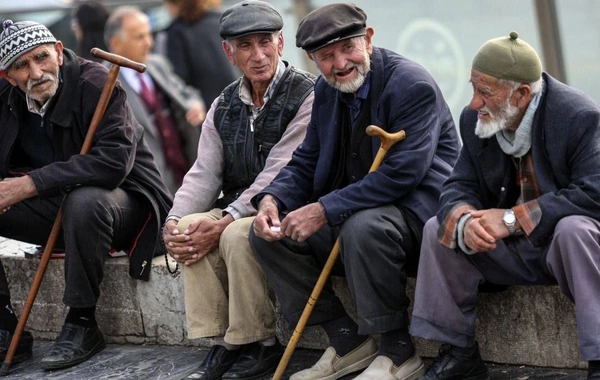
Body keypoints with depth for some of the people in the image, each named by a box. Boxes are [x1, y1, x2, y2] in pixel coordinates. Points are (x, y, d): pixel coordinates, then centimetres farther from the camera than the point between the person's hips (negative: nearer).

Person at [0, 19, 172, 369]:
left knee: (84, 201, -38)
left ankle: (82, 325, -22)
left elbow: (114, 160, -31)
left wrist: (31, 184, -32)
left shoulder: (95, 84, -20)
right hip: (56, 207, 6)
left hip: (122, 199, -6)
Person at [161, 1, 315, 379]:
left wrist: (225, 221, -27)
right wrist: (174, 221, -15)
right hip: (239, 209, 6)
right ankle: (222, 341, -14)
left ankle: (261, 344, -17)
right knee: (190, 227, -21)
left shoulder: (307, 96, -12)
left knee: (237, 234, -33)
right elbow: (204, 174, 5)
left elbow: (278, 174, -20)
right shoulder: (224, 106, 11)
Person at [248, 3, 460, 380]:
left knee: (362, 227, -38)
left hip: (417, 211, -8)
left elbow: (401, 175, -27)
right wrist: (272, 200, -10)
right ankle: (347, 342, 1)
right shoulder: (326, 90, 7)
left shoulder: (412, 85, -18)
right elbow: (305, 164, 13)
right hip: (349, 214, 8)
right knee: (268, 232, -4)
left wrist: (324, 210, -30)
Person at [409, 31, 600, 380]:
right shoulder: (475, 120, -3)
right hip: (511, 252, 6)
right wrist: (464, 220, -27)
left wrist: (514, 218, -31)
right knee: (439, 228, -10)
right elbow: (460, 187, -1)